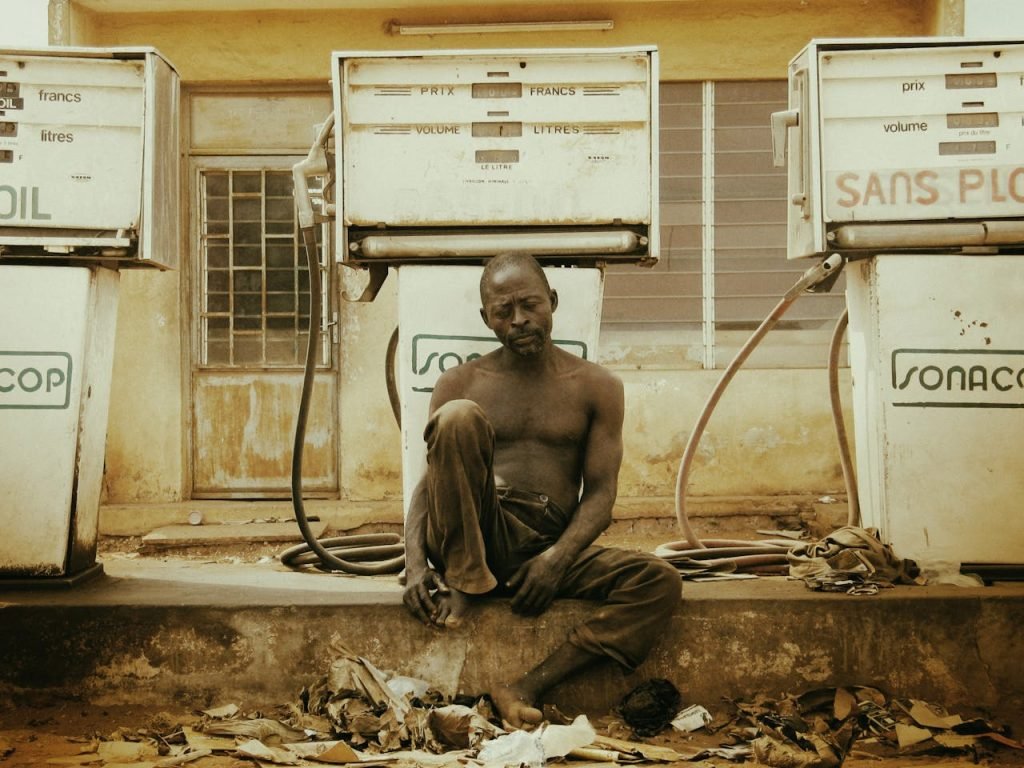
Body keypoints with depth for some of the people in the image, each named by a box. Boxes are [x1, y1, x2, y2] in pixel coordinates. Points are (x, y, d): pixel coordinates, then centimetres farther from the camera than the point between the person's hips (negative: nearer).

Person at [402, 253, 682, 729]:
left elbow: (600, 493, 2)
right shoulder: (460, 383, 10)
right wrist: (415, 563, -16)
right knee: (459, 416, -24)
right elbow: (427, 481, 3)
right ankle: (462, 583, -20)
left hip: (555, 549, 1)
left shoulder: (596, 386, 10)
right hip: (476, 539, -1)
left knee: (660, 582, -25)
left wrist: (557, 558, -17)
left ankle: (528, 686, -30)